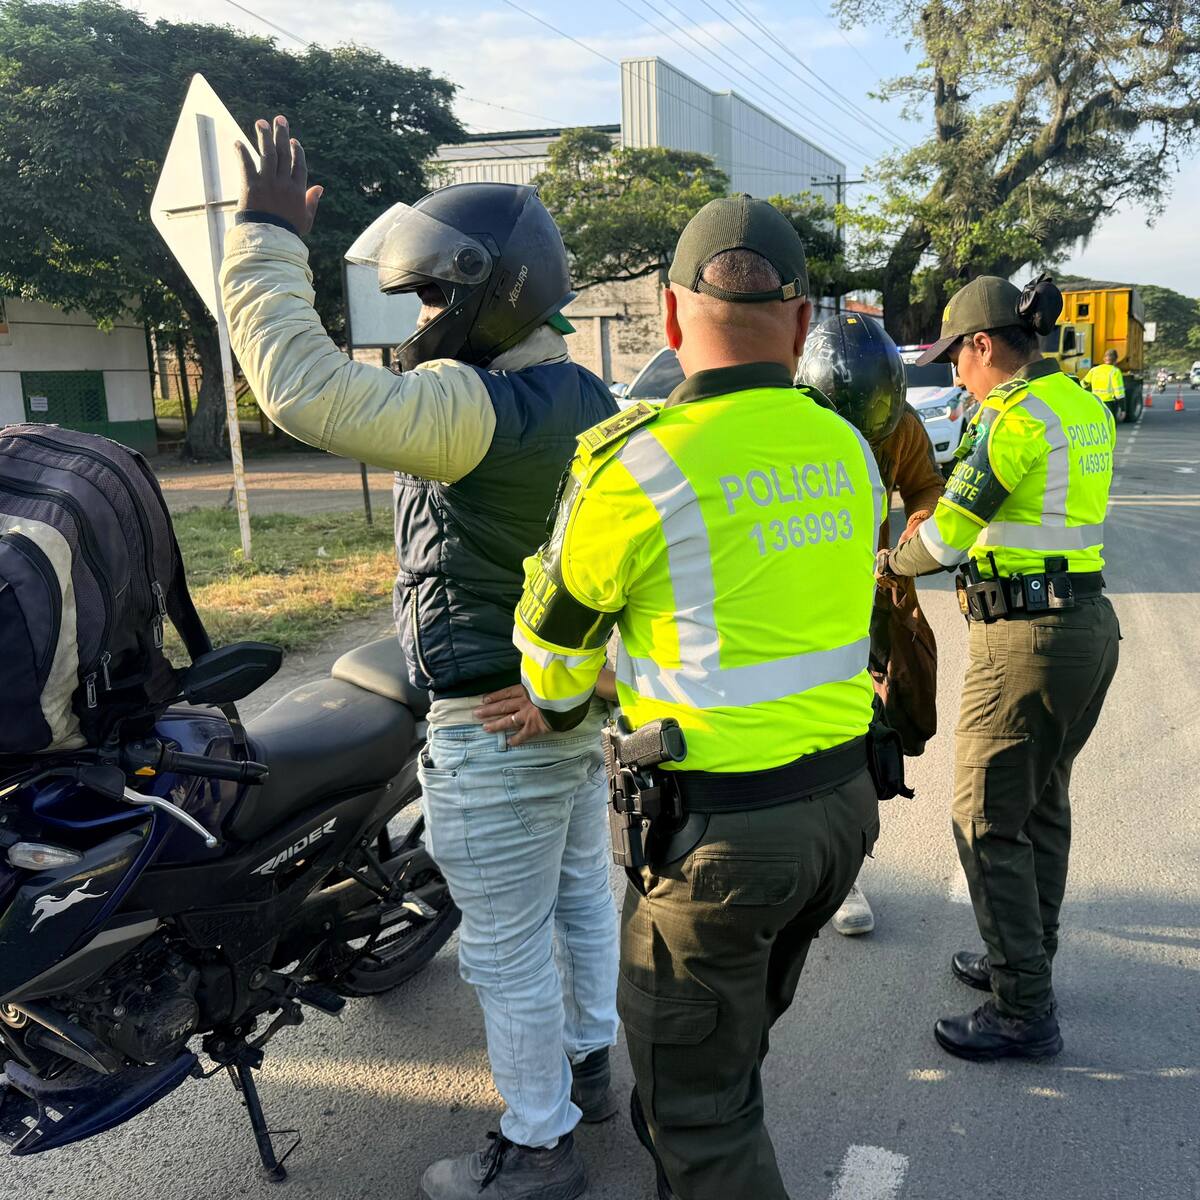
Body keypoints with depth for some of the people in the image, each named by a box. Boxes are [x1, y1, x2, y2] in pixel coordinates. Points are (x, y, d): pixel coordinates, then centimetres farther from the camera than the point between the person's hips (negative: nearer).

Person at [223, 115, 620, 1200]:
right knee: (580, 895, 24)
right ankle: (587, 1061, 45)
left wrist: (267, 238, -22)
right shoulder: (585, 398, 6)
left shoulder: (473, 408, -26)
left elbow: (304, 385, -34)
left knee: (506, 949, 7)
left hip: (496, 730, -10)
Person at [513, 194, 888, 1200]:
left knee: (696, 1105, 13)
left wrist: (557, 710, 19)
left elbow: (555, 647, -5)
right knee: (733, 1042, 30)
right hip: (844, 800, 7)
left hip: (718, 831, -7)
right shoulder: (850, 451, 0)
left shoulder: (638, 464, -19)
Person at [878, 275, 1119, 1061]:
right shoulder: (1086, 407, 11)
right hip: (1090, 622, 10)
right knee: (1044, 805, 21)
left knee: (989, 823, 0)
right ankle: (1026, 960, 37)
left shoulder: (1012, 415, -16)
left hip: (1028, 638, -9)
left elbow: (945, 538, -15)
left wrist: (890, 564, 4)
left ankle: (1025, 1013, 9)